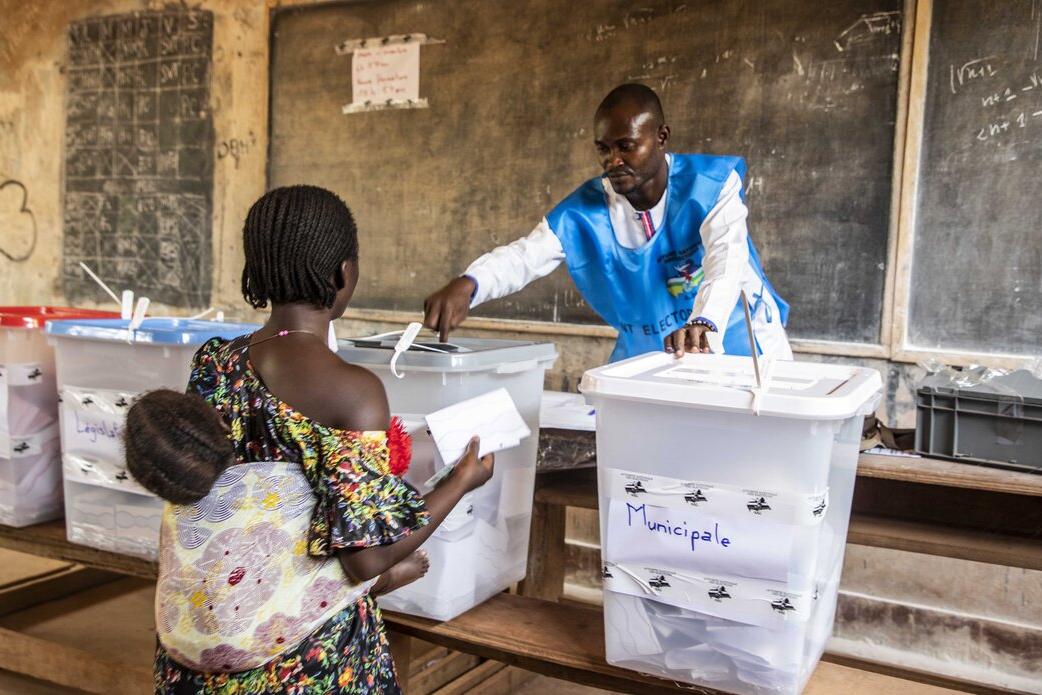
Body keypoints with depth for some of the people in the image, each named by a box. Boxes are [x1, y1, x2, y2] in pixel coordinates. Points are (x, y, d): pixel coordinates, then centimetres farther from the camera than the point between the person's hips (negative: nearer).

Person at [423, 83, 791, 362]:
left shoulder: (712, 185, -17)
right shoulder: (585, 210, -10)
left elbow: (727, 260, -33)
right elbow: (523, 255, -22)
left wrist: (703, 323, -55)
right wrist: (468, 284, -45)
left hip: (739, 346, -2)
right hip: (645, 356, 3)